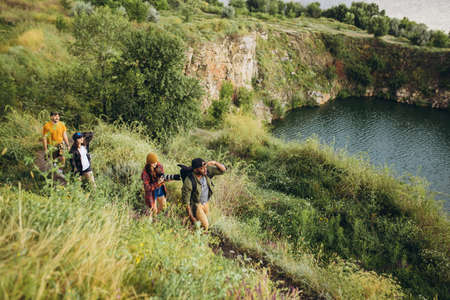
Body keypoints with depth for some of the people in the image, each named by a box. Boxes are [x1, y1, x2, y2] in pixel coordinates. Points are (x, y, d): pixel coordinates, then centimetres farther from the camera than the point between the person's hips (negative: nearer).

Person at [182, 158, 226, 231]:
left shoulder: (207, 170, -23)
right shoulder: (189, 181, -35)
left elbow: (223, 169, -20)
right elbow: (186, 201, -24)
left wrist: (214, 162, -40)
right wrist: (191, 217, -19)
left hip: (206, 202, 5)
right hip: (196, 205, -5)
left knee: (205, 221, 20)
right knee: (205, 225, -7)